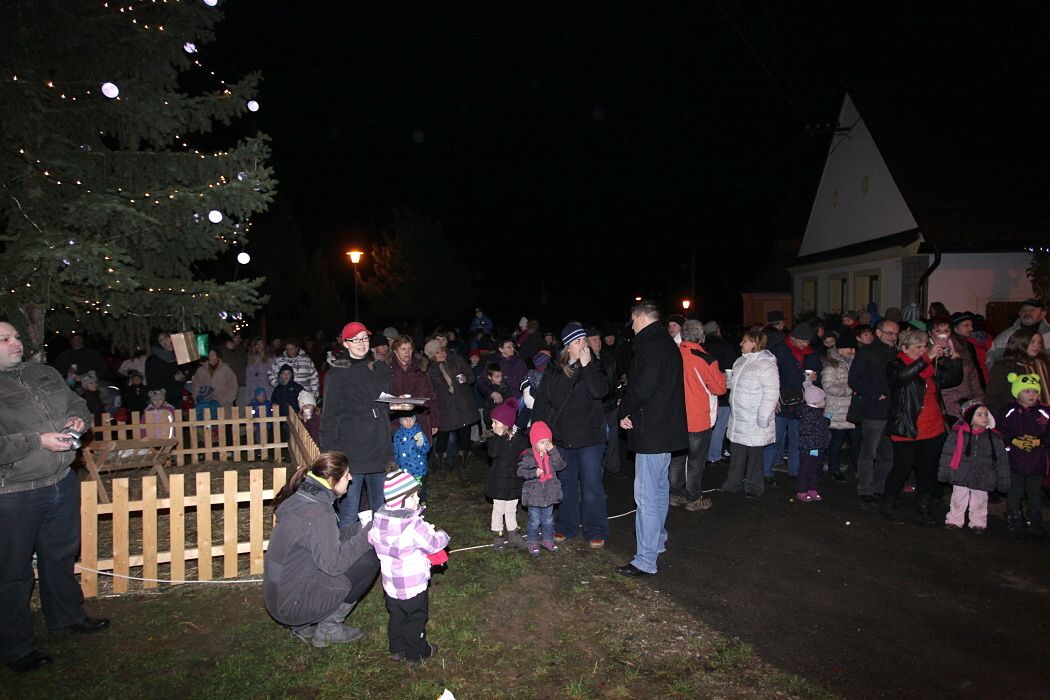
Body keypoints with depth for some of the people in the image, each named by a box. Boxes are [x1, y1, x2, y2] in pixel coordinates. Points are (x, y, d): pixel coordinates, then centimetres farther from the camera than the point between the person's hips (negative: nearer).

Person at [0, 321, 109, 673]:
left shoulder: (45, 374, 7)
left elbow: (77, 404, 20)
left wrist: (78, 418, 0)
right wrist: (38, 441, -23)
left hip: (63, 483, 7)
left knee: (62, 555, 23)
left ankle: (67, 615, 43)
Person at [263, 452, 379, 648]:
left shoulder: (303, 497, 3)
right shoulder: (318, 512, -25)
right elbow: (333, 562, -23)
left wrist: (362, 527, 4)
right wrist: (366, 535, -14)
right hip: (291, 604, -9)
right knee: (368, 560, -7)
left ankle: (302, 625, 17)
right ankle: (328, 629, 5)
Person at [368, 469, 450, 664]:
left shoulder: (379, 518, -9)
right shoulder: (414, 526, -29)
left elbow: (372, 539, 8)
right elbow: (433, 544, -19)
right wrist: (442, 535, 3)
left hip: (390, 582, 6)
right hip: (413, 585, -6)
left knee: (396, 616, 24)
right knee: (416, 619, 15)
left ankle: (397, 649, 39)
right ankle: (416, 653, 30)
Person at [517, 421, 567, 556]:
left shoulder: (552, 454, -1)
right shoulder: (528, 456, -13)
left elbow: (560, 465, -14)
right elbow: (520, 471, -15)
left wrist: (553, 451, -23)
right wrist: (534, 473, -30)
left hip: (550, 493, 4)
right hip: (534, 493, -4)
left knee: (548, 520, 18)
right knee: (534, 521, 7)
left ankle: (548, 540, 35)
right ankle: (532, 542, 24)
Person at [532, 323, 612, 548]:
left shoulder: (594, 368, -2)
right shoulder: (554, 372, 3)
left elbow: (600, 391, -22)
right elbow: (541, 402, 6)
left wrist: (586, 366, -19)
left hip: (589, 437, -3)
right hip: (562, 437, 3)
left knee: (591, 485, 0)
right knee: (567, 483, 15)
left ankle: (596, 531, 12)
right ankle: (566, 525, 29)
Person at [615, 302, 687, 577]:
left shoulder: (651, 346, -18)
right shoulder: (667, 344, 15)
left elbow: (642, 389, -26)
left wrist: (623, 410, -7)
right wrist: (630, 411, 2)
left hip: (652, 432, -11)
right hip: (667, 429, 11)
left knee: (646, 497, -8)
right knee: (659, 490, 23)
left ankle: (645, 562, -3)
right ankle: (657, 541, 38)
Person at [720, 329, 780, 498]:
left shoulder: (767, 365, -16)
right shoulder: (740, 361, 11)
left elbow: (771, 393, -19)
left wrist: (763, 417, -21)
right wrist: (727, 382, 8)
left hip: (755, 423, -8)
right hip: (737, 418, 8)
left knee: (754, 454, 5)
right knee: (736, 453, 16)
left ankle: (753, 487, 19)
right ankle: (733, 484, 27)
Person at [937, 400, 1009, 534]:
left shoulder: (994, 437, -2)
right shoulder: (958, 433, -7)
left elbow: (1001, 460, 5)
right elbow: (947, 453, -2)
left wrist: (1003, 480, 6)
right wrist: (944, 472, -3)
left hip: (982, 477, 1)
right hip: (961, 475, -1)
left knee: (979, 502, 12)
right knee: (959, 500, 8)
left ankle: (978, 523, 28)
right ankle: (955, 520, 22)